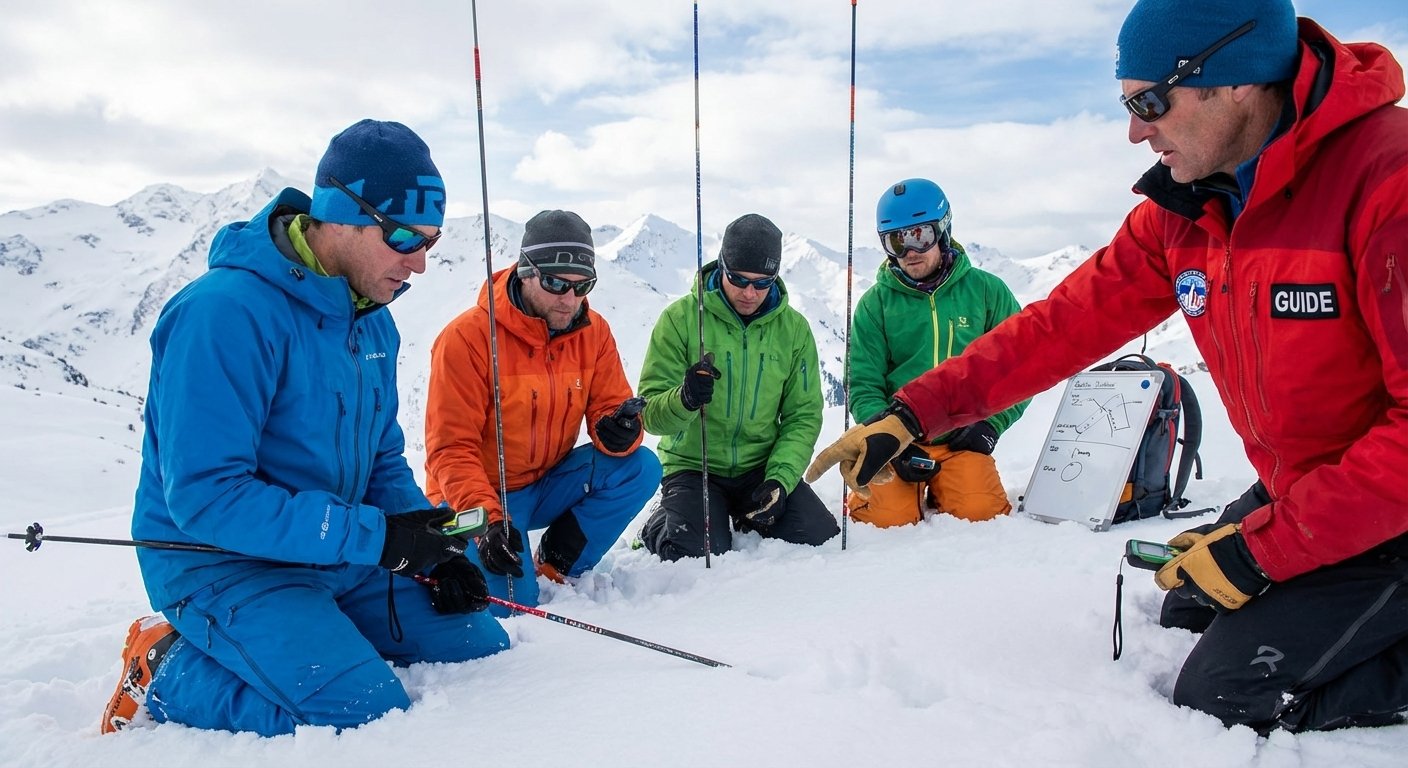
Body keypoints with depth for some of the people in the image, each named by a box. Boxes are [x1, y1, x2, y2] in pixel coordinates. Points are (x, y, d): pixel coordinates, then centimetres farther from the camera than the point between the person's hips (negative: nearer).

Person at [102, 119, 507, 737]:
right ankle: (171, 675, 0)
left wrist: (436, 547, -4)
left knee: (485, 650, 6)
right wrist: (374, 535, -26)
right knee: (371, 715, -23)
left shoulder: (375, 323, 4)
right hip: (220, 562, -8)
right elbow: (204, 496, -25)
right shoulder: (227, 311, -22)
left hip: (342, 559, 8)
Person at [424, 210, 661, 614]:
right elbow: (451, 448, -21)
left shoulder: (593, 331, -5)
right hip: (478, 498, -4)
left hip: (548, 485, 5)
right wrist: (488, 519, -35)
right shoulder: (467, 336, -20)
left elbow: (610, 406, -4)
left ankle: (554, 567, -3)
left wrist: (618, 432, -30)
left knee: (640, 467, -18)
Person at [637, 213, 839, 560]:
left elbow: (803, 416, 2)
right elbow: (650, 412, -11)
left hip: (762, 468, 3)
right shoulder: (681, 317, -9)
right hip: (693, 467, -3)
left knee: (820, 539, -15)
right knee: (701, 556, -24)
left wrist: (780, 478, -13)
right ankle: (660, 523, 11)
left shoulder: (793, 328, 1)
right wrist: (684, 400, -35)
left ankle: (748, 520, 15)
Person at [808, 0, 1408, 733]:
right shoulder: (1180, 208, -4)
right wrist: (909, 414, -13)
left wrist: (1263, 547, -25)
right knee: (1188, 613, 21)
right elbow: (1067, 323, -6)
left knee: (1221, 694, -9)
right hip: (1292, 492, 7)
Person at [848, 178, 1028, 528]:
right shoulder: (875, 303, 4)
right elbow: (863, 387, 2)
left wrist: (990, 424, -5)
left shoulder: (987, 291, 5)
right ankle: (871, 490, 16)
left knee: (979, 513, -22)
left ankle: (941, 493, 12)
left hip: (963, 440, 1)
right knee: (889, 519, -20)